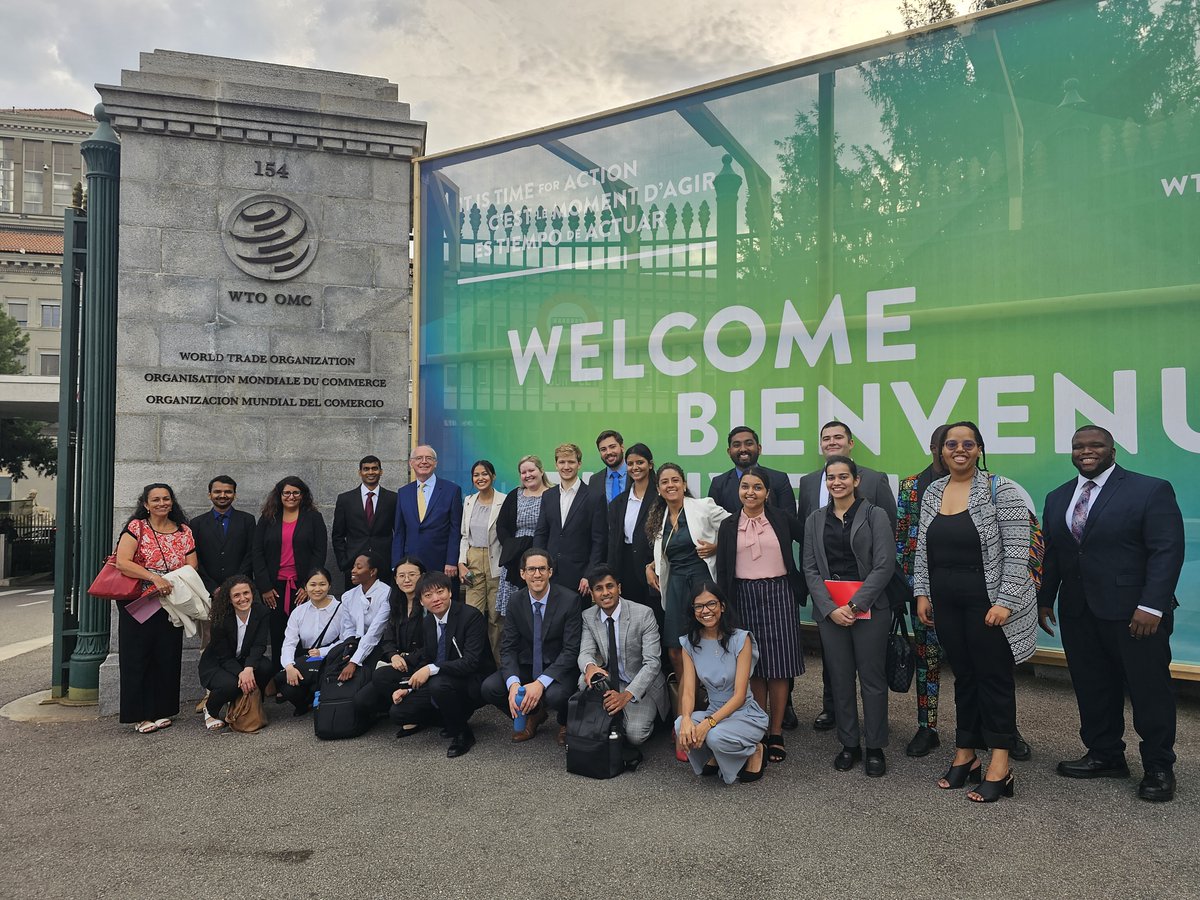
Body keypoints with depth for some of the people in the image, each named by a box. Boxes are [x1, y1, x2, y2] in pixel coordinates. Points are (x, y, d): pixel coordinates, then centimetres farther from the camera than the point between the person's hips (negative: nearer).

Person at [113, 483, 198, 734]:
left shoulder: (184, 532, 7)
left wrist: (174, 583, -12)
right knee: (137, 659, 2)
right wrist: (154, 577, -24)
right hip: (137, 606, -3)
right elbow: (122, 562, -15)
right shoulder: (136, 527, -3)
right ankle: (140, 715, 10)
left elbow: (191, 568, 5)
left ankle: (161, 711, 18)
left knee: (167, 659, 7)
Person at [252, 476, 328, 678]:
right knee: (277, 637, 4)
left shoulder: (313, 518, 4)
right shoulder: (267, 518, 10)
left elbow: (320, 552, -1)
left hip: (303, 587, -2)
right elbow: (257, 553, 7)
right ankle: (278, 686, 12)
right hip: (275, 587, 2)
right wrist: (264, 587, -2)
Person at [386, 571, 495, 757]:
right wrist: (409, 688, 0)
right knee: (398, 712, -5)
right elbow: (425, 660, 14)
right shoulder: (428, 622, 5)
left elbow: (471, 662, -27)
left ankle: (462, 733, -11)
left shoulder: (471, 616, -19)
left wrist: (432, 669, -32)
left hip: (473, 683, -7)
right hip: (436, 683, 7)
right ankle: (449, 717, 17)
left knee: (439, 684, -36)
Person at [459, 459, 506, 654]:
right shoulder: (469, 502, 10)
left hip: (497, 563, -4)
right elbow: (464, 536, 14)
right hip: (473, 562, 4)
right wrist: (461, 563, 3)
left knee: (496, 616, 1)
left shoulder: (504, 501, -7)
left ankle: (496, 659, 12)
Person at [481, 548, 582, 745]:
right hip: (526, 667, 4)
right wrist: (513, 683, -25)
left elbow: (571, 649, -17)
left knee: (555, 695, -35)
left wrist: (541, 683, -29)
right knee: (489, 687, -19)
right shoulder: (516, 603, -2)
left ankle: (564, 723, 4)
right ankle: (532, 715, 11)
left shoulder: (569, 600, -15)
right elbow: (508, 648, -4)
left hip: (559, 669, -4)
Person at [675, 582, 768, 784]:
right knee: (680, 725, -27)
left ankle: (754, 751, 0)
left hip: (745, 714, -3)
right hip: (715, 713, 4)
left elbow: (739, 695, -17)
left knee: (715, 736, -34)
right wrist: (686, 718, -30)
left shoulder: (740, 639, -13)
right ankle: (714, 756, 5)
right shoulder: (690, 643, 0)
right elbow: (688, 690, -8)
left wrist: (708, 722, -31)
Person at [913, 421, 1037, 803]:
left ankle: (999, 768, 11)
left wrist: (1004, 602, -18)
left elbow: (1016, 552, -13)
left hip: (988, 601, -5)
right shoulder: (933, 491, 8)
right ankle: (965, 756, 24)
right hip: (946, 601, 5)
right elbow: (923, 549, 12)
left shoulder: (1001, 490, -8)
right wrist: (922, 593, 7)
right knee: (963, 676, 13)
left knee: (994, 677, 2)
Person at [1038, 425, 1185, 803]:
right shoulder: (1057, 498, 12)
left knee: (1150, 690, 5)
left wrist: (1151, 606, -18)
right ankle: (1105, 756, 24)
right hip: (1078, 613, 5)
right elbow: (1050, 555, 14)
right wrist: (1044, 600, 11)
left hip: (1135, 612, -5)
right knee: (1092, 689, 10)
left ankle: (1158, 768, 20)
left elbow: (1167, 551, -11)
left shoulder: (1151, 490, -5)